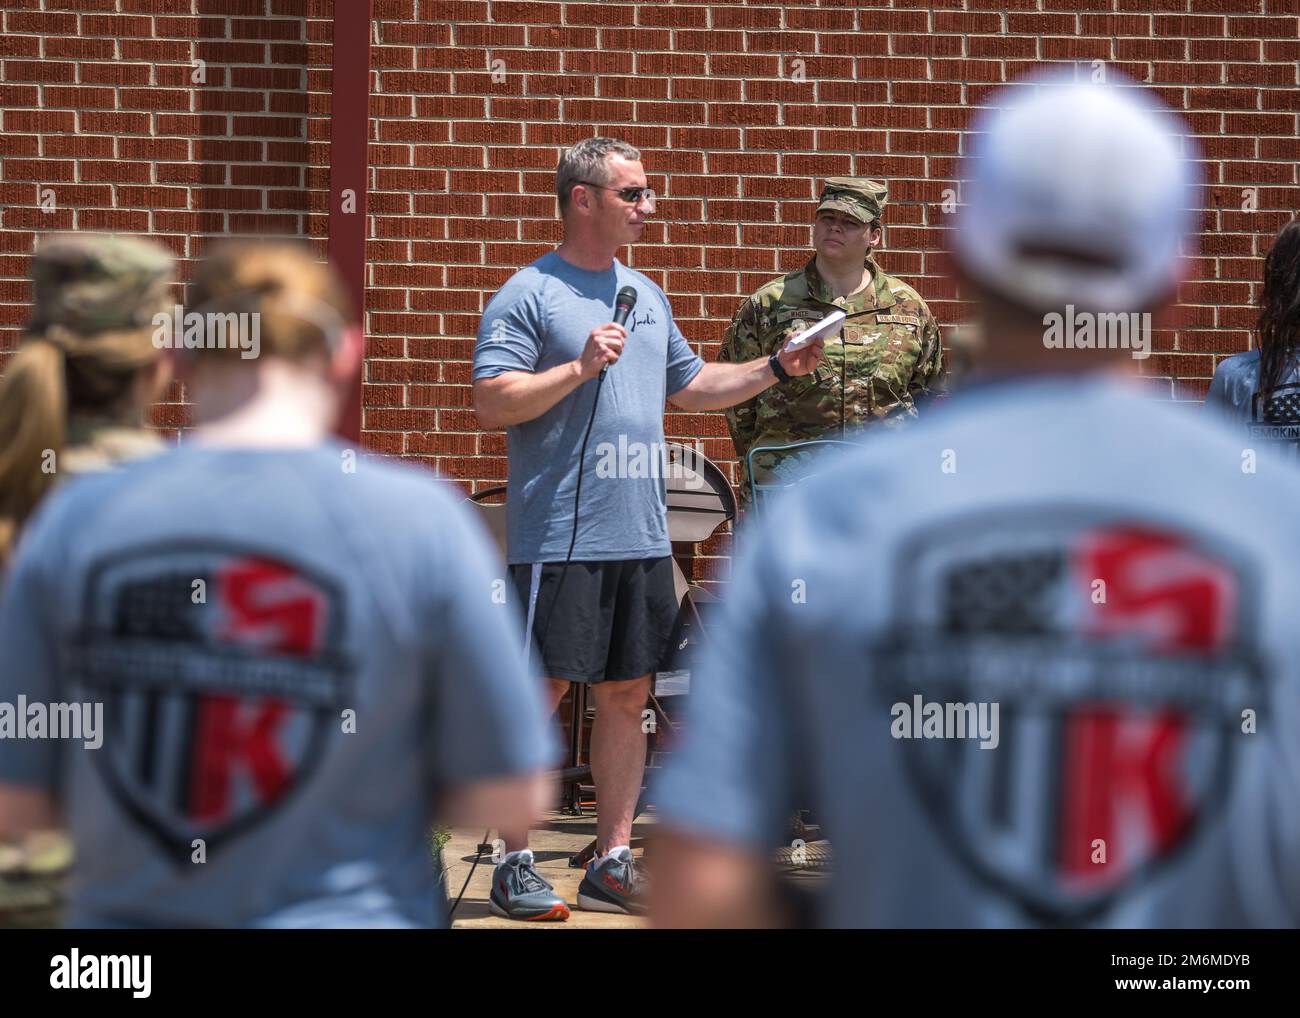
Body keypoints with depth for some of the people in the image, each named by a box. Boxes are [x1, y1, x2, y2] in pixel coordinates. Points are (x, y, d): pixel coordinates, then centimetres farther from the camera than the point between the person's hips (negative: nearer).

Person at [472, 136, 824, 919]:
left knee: (628, 694, 8)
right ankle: (516, 866, 4)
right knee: (543, 693, -4)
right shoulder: (528, 296, -5)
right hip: (559, 537, -7)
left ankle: (614, 862, 15)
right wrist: (581, 366, -18)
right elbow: (493, 402, -13)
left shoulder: (646, 296, 18)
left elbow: (691, 386, 27)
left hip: (643, 534, 7)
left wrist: (778, 368, 18)